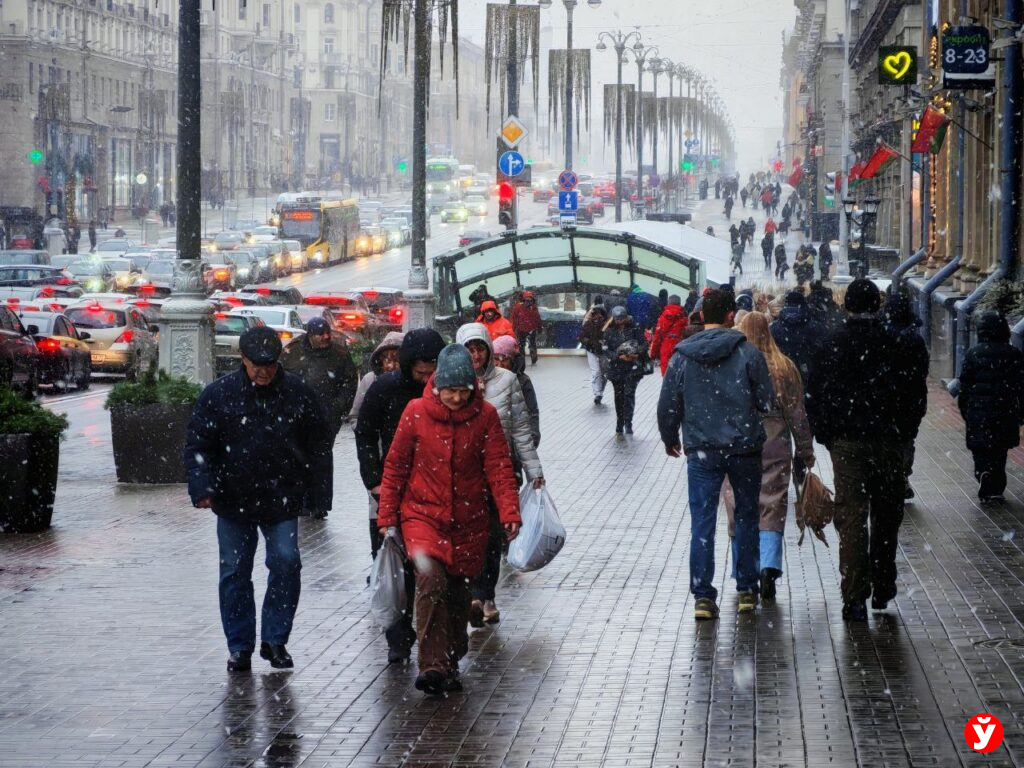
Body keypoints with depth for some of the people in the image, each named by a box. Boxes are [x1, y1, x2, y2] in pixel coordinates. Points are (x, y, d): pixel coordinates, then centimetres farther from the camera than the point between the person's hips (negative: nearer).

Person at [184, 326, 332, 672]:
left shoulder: (297, 393, 1)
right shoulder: (218, 394, -3)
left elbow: (319, 445, 8)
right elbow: (198, 445, -2)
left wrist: (319, 493, 3)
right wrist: (202, 488, -16)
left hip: (282, 501, 0)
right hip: (234, 501, 0)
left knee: (286, 563, -8)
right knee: (235, 572, 5)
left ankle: (275, 640, 7)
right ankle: (240, 646, 15)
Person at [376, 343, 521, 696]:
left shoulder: (485, 415, -3)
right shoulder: (416, 413, -5)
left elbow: (499, 468, -3)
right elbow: (395, 467, 3)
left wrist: (509, 512, -16)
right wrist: (387, 517, 4)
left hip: (468, 521, 2)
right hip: (422, 514, -2)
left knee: (456, 591, 9)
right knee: (431, 580, -23)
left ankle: (450, 663, 29)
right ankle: (433, 665, -24)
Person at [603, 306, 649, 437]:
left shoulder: (635, 328, -2)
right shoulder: (609, 331, 1)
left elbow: (644, 343, -1)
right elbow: (607, 350, -2)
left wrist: (637, 354, -20)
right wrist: (619, 356, -17)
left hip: (633, 367, -2)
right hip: (616, 368, 2)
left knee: (629, 393, -15)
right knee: (619, 397, 9)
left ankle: (628, 424, -14)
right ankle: (619, 428, 20)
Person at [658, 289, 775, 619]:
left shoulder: (682, 356, -2)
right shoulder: (748, 352, -7)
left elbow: (668, 405, 4)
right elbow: (768, 402, -6)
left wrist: (670, 439, 21)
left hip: (701, 450, 1)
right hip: (744, 449, 0)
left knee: (702, 522, 2)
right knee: (746, 518, 14)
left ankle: (702, 596, -3)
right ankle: (747, 590, 18)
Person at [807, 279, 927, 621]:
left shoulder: (833, 344, 0)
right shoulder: (894, 343, -3)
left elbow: (816, 395, 2)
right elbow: (912, 394, 0)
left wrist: (824, 435, 11)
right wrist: (905, 432, 10)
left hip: (846, 442, 0)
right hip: (887, 440, 0)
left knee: (850, 519, -1)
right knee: (886, 517, 15)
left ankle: (854, 599, -7)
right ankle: (882, 588, 21)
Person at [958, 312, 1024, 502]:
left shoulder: (973, 354, -4)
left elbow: (965, 385, -1)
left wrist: (964, 411, 8)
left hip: (978, 411, -2)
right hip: (1004, 413, 2)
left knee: (981, 452, 3)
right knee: (999, 454, 13)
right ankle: (996, 490, 15)